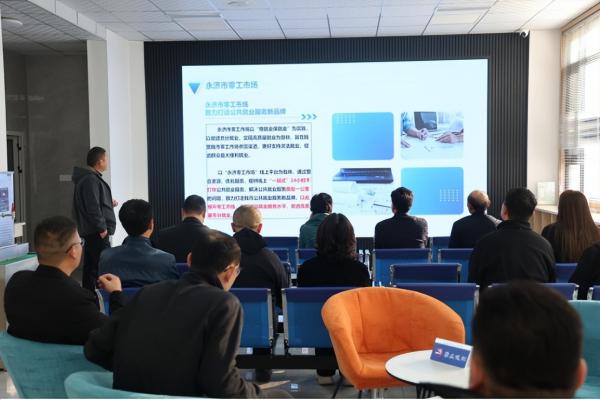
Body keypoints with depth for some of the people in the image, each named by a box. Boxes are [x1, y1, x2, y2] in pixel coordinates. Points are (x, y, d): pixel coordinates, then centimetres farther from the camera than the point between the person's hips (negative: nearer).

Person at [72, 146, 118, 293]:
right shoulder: (90, 180, -16)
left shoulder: (89, 178, 17)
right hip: (97, 231, -11)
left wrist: (109, 203, 18)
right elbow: (92, 207, -22)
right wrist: (102, 227, -19)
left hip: (91, 231, 11)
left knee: (91, 266, 14)